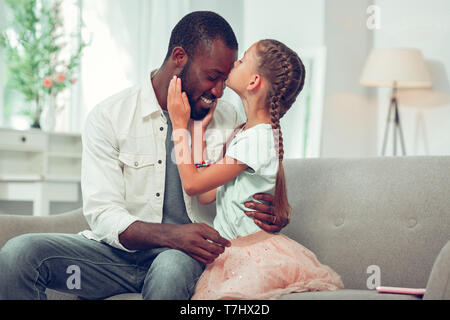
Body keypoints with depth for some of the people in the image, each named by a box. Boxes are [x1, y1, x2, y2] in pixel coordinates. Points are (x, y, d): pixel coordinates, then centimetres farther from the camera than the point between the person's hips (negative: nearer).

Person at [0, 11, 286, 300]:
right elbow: (103, 215, -11)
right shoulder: (108, 117, -3)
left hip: (186, 256, 0)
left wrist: (268, 212, -13)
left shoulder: (227, 118, 8)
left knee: (173, 268, -38)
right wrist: (170, 234, -30)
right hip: (120, 251, 0)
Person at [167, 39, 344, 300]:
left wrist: (180, 125, -2)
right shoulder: (245, 132, 13)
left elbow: (193, 184, -12)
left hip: (255, 255, -9)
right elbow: (207, 195, 9)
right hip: (234, 253, 9)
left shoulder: (257, 137, -16)